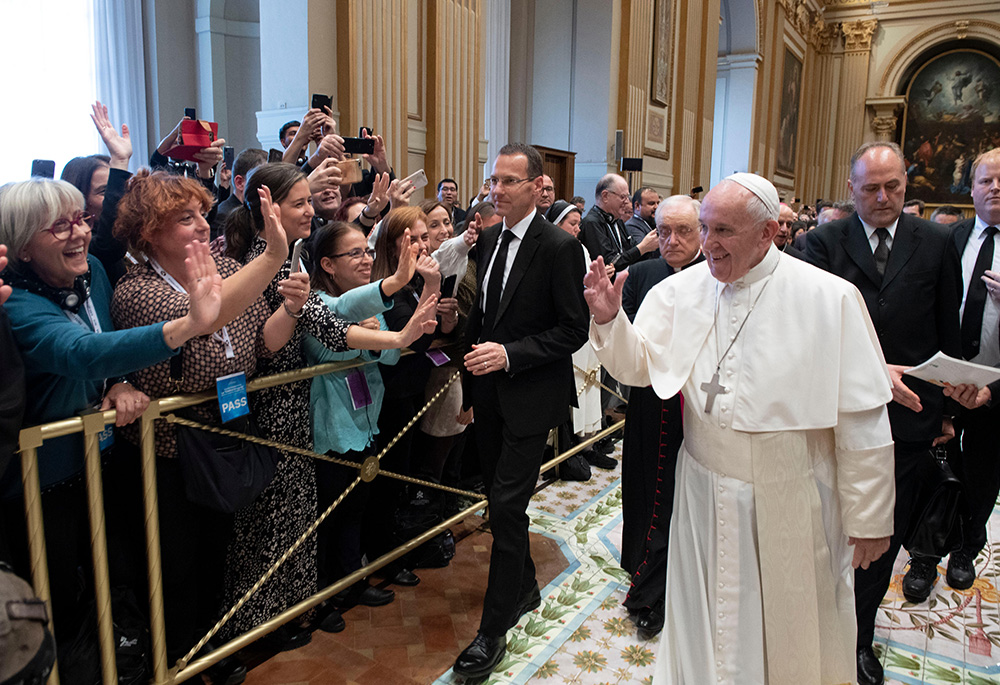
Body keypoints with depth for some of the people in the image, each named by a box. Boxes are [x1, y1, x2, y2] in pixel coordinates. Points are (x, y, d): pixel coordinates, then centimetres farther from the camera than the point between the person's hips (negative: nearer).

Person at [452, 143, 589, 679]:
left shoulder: (559, 247, -13)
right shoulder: (488, 239, 8)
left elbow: (573, 329, -14)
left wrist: (509, 354, -23)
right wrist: (471, 385, 15)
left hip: (529, 398, -7)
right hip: (489, 394, 7)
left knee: (507, 506, -5)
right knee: (499, 499, 17)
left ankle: (493, 630, 10)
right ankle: (524, 589, 40)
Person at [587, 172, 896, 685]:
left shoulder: (830, 298, -14)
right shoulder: (681, 290, -4)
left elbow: (862, 418, -10)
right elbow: (636, 367, 1)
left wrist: (869, 517, -6)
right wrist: (608, 318, -18)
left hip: (792, 504, -2)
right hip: (705, 494, 3)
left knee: (793, 629, 17)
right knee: (708, 626, 20)